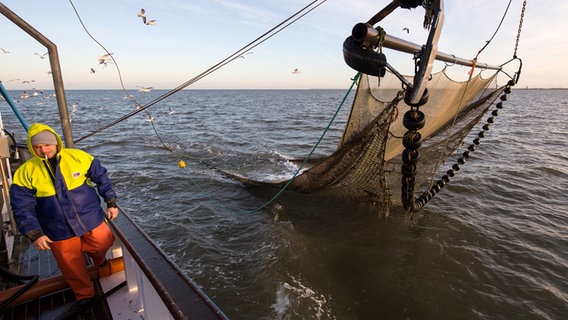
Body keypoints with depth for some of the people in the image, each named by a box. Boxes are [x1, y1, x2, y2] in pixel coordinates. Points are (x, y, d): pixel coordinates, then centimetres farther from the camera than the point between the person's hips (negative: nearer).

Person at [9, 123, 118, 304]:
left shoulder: (79, 157, -9)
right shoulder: (25, 173, -7)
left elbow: (102, 178, 2)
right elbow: (22, 209, -4)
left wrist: (111, 203, 0)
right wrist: (35, 235, -13)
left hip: (92, 222, 0)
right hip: (59, 234, 1)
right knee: (73, 268, 12)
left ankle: (100, 263, 48)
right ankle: (85, 296, 38)